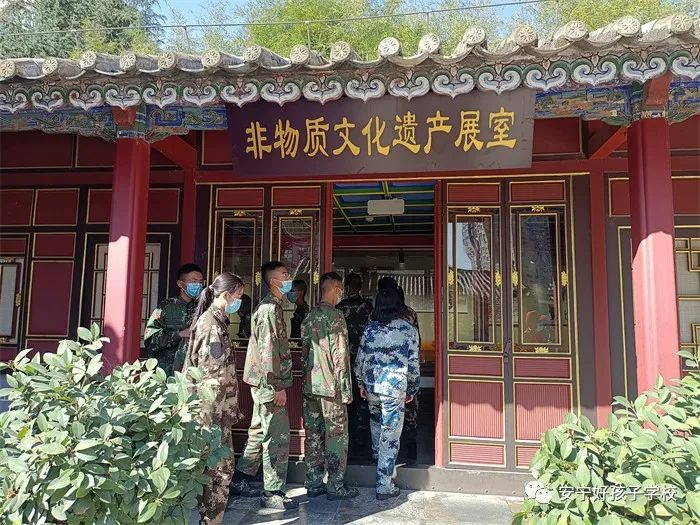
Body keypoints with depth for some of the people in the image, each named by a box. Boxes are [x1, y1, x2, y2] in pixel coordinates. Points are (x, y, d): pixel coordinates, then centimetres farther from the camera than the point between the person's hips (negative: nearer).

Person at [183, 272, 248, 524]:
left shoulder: (215, 320, 12)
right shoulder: (212, 325, -17)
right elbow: (212, 375, -20)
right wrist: (214, 415, -19)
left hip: (217, 408, 10)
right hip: (214, 409, -10)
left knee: (213, 464, 18)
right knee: (221, 466, 0)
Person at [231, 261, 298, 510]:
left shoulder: (270, 306, 14)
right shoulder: (270, 308, -17)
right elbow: (268, 350, -21)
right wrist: (278, 386, -19)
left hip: (262, 382, 10)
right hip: (269, 383, -10)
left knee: (259, 432, 19)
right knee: (277, 437, -2)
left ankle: (241, 479, 31)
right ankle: (272, 493, 8)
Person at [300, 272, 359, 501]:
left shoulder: (309, 316, 10)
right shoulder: (334, 316, -14)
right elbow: (339, 355, -16)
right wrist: (346, 388, -12)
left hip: (310, 385, 7)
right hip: (330, 386, -7)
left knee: (313, 435, 12)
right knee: (336, 436, 4)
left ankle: (313, 484, 20)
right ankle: (335, 486, 12)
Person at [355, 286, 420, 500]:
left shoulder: (370, 327, 1)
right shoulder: (409, 329, -5)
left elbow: (360, 358, 4)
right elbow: (413, 364, -4)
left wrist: (361, 383, 17)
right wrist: (412, 389, 8)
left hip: (371, 386, 4)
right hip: (395, 389, -4)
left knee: (376, 419, 32)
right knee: (390, 436, 3)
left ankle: (377, 454, 53)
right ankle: (384, 486, 9)